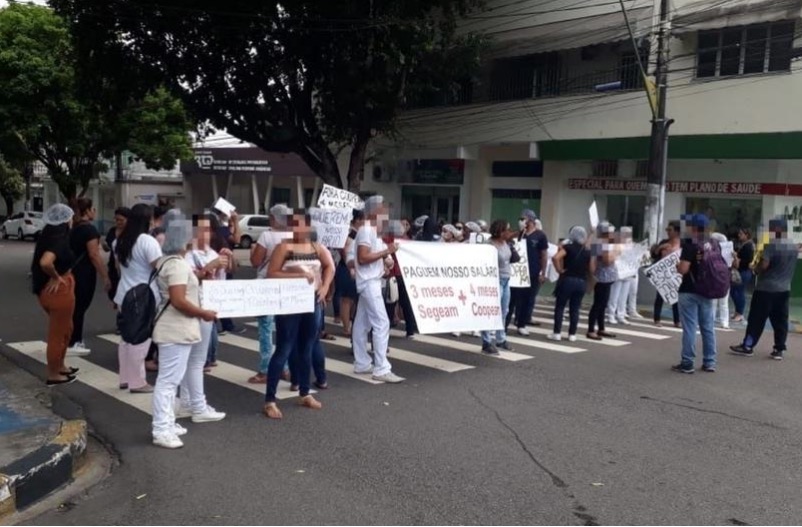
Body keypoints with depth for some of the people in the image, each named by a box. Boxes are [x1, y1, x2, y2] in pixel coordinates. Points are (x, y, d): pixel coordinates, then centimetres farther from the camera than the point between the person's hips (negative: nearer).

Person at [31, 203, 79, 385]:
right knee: (57, 334, 4)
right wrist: (56, 277, -20)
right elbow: (45, 262, -37)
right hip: (59, 291, -10)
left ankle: (60, 367, 36)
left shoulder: (48, 236, 8)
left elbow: (43, 261, 22)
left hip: (48, 290, 10)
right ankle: (53, 375, 16)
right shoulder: (59, 240, -20)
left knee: (66, 329, 24)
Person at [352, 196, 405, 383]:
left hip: (372, 282, 10)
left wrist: (387, 258, 7)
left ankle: (361, 364, 19)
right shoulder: (366, 230, -15)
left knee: (363, 324, 13)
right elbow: (362, 258, -23)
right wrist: (386, 251, -19)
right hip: (369, 282, -10)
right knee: (381, 324, -12)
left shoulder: (373, 230, 16)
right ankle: (381, 369, -11)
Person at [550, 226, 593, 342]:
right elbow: (592, 270, 7)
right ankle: (572, 334, 11)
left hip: (567, 279, -3)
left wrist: (560, 270, -10)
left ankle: (557, 333, 3)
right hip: (582, 282, 3)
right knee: (575, 308, 11)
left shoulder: (567, 247, -5)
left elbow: (556, 258, -21)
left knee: (560, 306, 5)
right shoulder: (588, 251, 5)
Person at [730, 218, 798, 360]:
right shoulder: (794, 247, 8)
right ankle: (779, 350, 9)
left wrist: (755, 268, -2)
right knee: (780, 321, 8)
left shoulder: (771, 245, -17)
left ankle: (748, 346, 7)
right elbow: (789, 267, 17)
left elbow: (763, 265, -21)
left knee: (756, 319, 1)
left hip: (766, 288, -7)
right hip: (784, 289, 7)